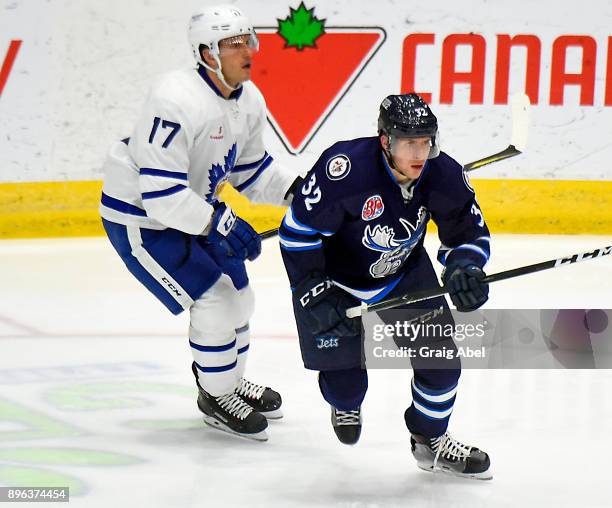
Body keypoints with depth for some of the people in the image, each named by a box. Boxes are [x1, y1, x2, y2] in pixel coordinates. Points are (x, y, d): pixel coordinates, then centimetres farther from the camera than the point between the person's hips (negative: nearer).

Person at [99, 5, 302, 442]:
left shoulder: (249, 101, -4)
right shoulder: (178, 102, -33)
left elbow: (250, 169, 11)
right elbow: (160, 192, -36)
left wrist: (296, 189, -5)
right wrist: (221, 223, -37)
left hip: (193, 206, 9)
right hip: (138, 216, -9)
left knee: (237, 295, 15)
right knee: (214, 299, -11)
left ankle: (229, 379, 40)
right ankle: (216, 398, 10)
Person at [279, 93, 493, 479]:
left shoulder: (444, 175, -21)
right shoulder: (346, 168, -36)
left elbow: (469, 232, -4)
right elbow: (297, 230, -25)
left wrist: (464, 267, -26)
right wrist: (315, 295, -26)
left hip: (406, 275, 4)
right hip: (335, 276, -4)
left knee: (440, 354, -2)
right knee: (344, 374, -5)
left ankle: (431, 441, 25)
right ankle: (347, 405, 36)